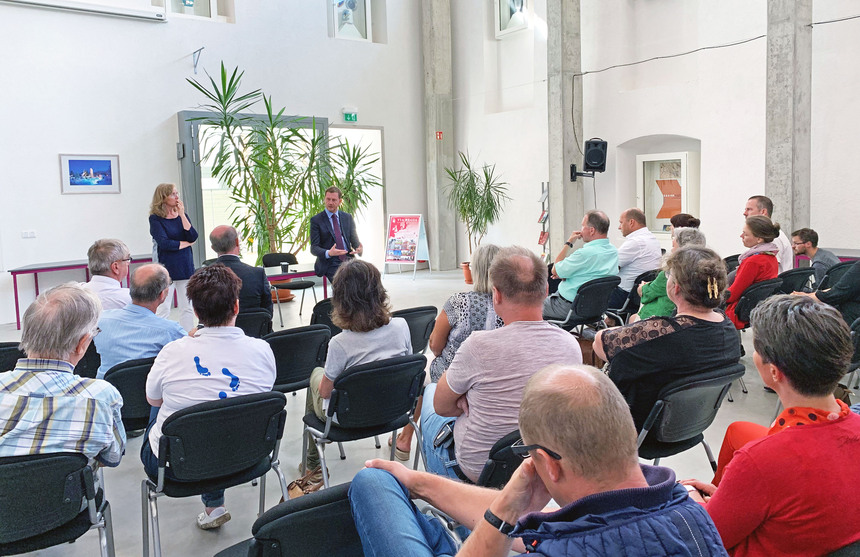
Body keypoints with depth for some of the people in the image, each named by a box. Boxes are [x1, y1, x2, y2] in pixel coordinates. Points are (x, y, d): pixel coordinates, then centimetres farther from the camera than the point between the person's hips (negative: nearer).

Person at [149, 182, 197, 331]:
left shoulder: (182, 215, 11)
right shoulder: (155, 218, -3)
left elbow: (193, 237, -4)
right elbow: (164, 243, -14)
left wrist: (182, 215, -8)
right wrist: (187, 243, -3)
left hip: (185, 267, 5)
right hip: (166, 268, -5)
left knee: (187, 308, 6)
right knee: (164, 310, -5)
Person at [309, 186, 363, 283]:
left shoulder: (347, 217, 14)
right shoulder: (316, 220, 3)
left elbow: (354, 239, 13)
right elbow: (314, 248, -2)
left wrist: (359, 248, -12)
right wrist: (328, 253, -23)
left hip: (348, 259, 4)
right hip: (331, 263, -3)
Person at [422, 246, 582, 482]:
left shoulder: (479, 345, -30)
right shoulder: (571, 345, -13)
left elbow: (442, 406, -12)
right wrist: (475, 398, -7)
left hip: (473, 470, -5)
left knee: (430, 391, 25)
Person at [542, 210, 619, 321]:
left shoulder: (585, 253, -30)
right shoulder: (613, 251, -2)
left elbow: (555, 271, -16)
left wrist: (569, 243, -10)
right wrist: (565, 274, 3)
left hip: (568, 307, -9)